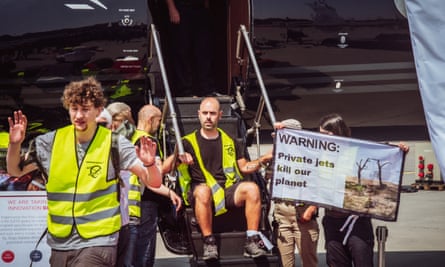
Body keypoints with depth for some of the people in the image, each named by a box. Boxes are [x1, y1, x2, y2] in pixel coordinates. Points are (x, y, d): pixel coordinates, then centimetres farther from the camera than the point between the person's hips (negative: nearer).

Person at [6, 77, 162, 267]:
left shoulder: (114, 143, -7)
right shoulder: (52, 141, 1)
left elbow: (154, 182, -8)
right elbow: (15, 171, 12)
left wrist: (149, 164, -30)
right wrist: (15, 144, -7)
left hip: (97, 242, -4)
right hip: (60, 243, 4)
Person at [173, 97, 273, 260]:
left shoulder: (229, 142, 21)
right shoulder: (188, 142, 9)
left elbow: (244, 167, 25)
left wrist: (261, 161, 5)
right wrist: (181, 159, -23)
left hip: (227, 189, 3)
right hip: (200, 190, -3)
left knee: (251, 188, -26)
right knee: (203, 190, -39)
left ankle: (252, 241, -22)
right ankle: (209, 242, -31)